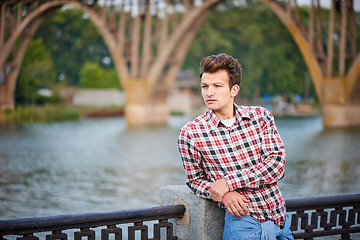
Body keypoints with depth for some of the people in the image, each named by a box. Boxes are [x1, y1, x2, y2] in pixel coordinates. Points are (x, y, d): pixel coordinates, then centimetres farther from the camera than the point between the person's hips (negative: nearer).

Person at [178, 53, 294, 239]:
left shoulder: (260, 117, 2)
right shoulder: (191, 133, -5)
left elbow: (277, 164, -7)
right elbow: (195, 180, 4)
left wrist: (228, 182, -16)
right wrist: (223, 195, -17)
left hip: (279, 216, 4)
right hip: (243, 219, -3)